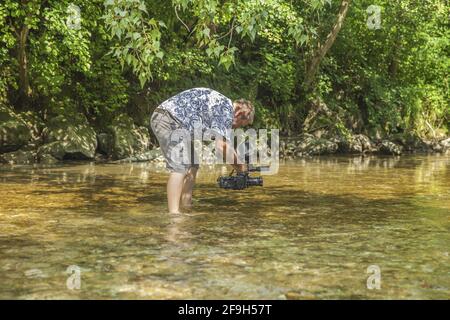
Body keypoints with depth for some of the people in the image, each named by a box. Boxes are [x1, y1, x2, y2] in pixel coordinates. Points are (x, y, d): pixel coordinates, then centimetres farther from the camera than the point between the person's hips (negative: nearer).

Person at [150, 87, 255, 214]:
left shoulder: (220, 103, 19)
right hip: (167, 119, -11)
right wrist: (240, 166, -10)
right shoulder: (227, 109, -11)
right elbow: (222, 146, -21)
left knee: (192, 165, 12)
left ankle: (186, 208, 14)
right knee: (180, 167, -16)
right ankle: (174, 213, -19)